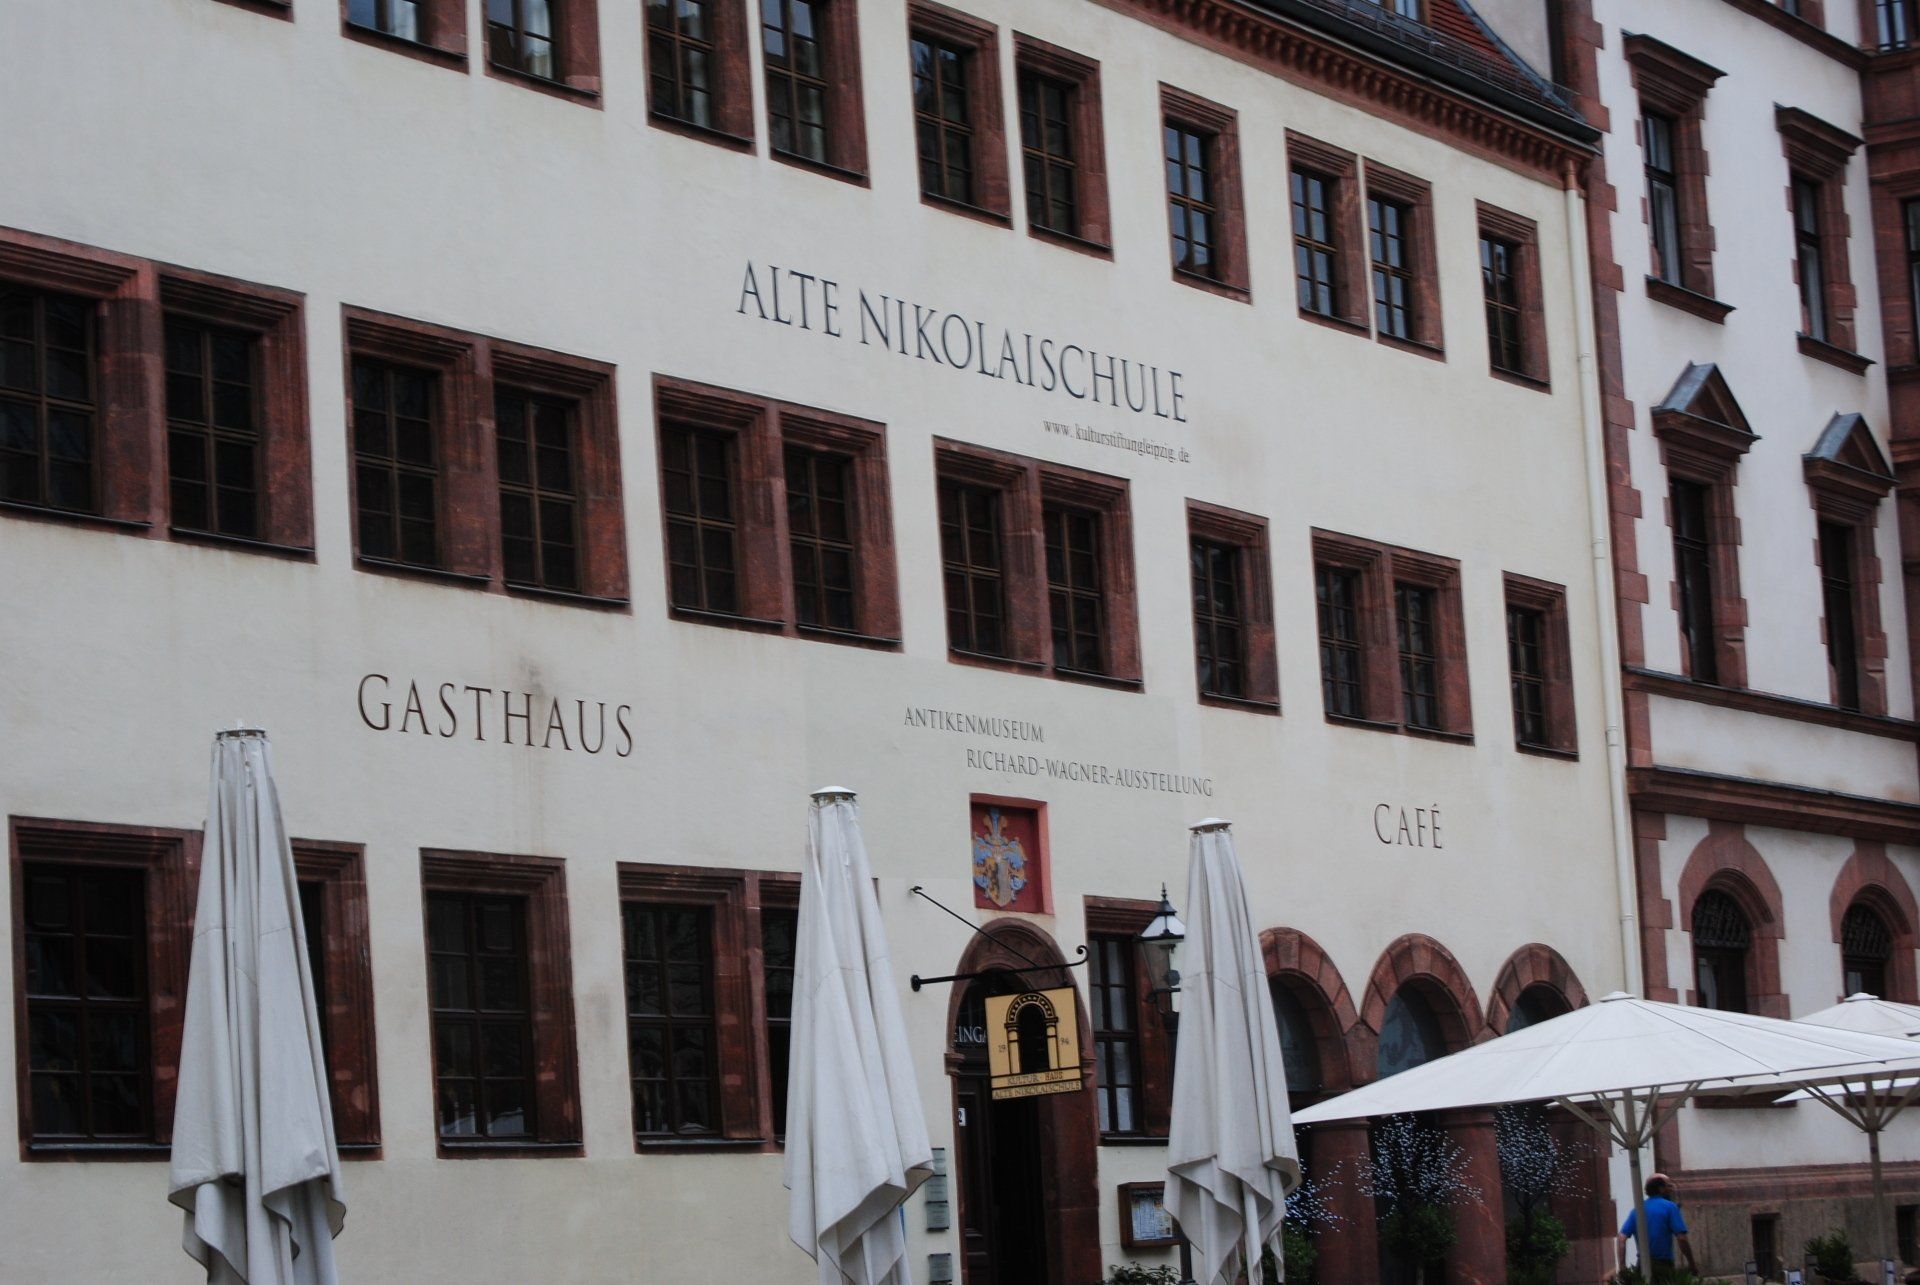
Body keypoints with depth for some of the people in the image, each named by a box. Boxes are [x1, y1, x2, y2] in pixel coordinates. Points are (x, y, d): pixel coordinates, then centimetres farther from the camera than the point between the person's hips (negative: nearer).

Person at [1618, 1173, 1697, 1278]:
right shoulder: (1670, 1207, -6)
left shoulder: (1636, 1210, 8)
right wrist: (1692, 1264, -5)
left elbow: (1622, 1238, 0)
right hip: (1663, 1264, -5)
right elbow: (1681, 1238, -14)